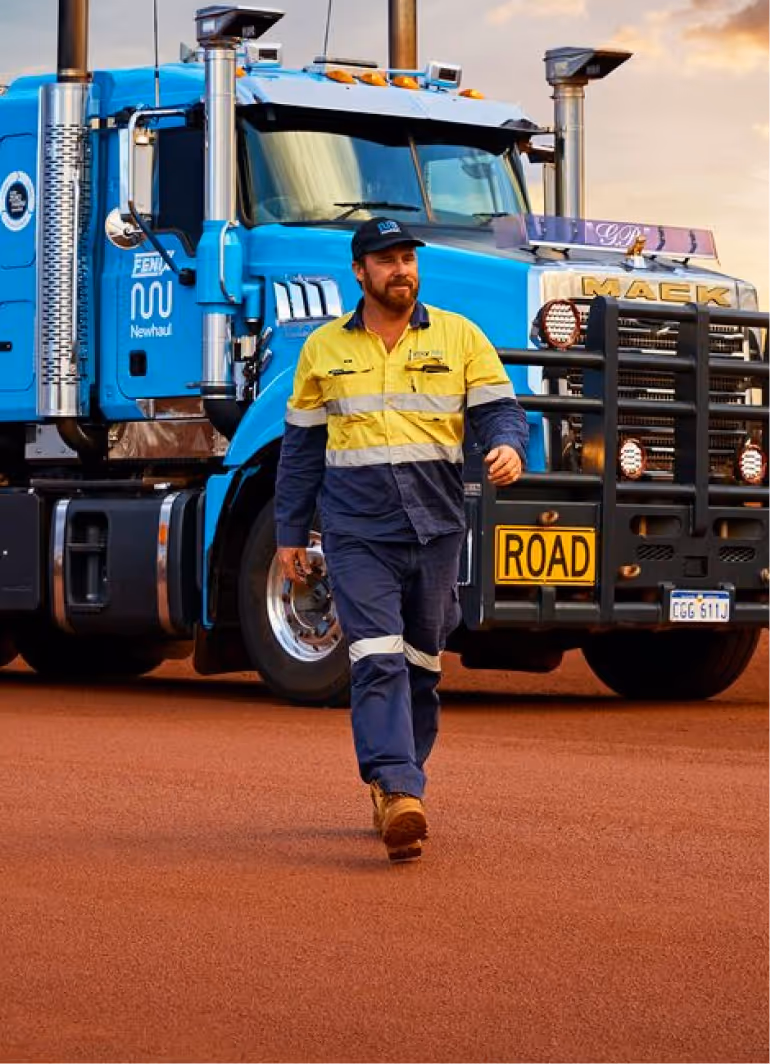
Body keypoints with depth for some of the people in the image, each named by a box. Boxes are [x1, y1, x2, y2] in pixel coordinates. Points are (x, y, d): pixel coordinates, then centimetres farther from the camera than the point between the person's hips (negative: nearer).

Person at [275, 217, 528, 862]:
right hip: (358, 531, -1)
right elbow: (303, 443, 15)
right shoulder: (324, 349, 10)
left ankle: (400, 785, 23)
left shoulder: (459, 337, 7)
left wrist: (509, 447, -21)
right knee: (377, 661, -15)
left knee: (421, 665, 9)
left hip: (436, 528, 1)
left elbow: (498, 408, 3)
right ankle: (398, 793, -24)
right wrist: (290, 532, 13)